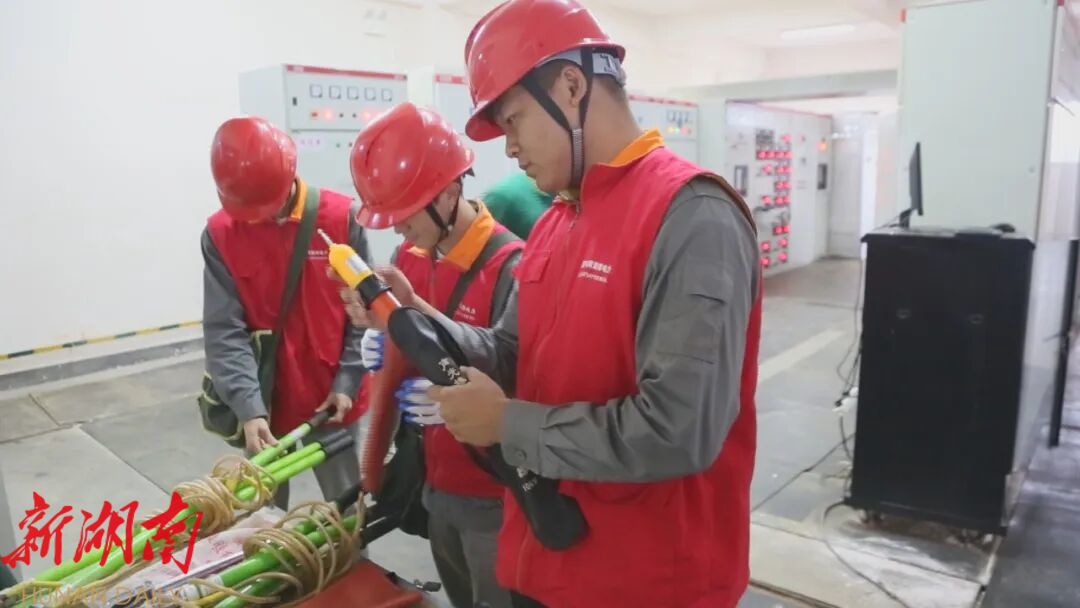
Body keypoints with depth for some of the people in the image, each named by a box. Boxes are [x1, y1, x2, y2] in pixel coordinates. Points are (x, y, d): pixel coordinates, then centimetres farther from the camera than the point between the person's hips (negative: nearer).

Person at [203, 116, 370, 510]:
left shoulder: (342, 217, -10)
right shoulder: (221, 233, -6)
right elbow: (225, 330, -11)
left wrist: (347, 384, -11)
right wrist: (248, 408, -22)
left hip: (331, 402, -1)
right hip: (265, 406, 2)